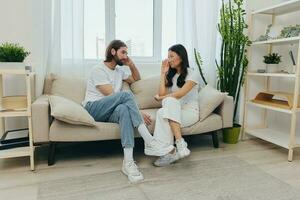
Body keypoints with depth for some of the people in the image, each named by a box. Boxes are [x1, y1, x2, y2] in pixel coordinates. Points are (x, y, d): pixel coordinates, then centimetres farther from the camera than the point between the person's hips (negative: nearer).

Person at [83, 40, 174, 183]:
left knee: (124, 109, -35)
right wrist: (138, 113, -19)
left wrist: (131, 65, 12)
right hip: (94, 109, -5)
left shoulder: (119, 70, 19)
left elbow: (137, 79, 32)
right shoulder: (98, 70, -7)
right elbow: (112, 96, -16)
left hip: (109, 112, 6)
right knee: (126, 95, -32)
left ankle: (128, 162, -45)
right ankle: (150, 143, -36)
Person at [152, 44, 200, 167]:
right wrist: (163, 73, 5)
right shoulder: (170, 75, 17)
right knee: (162, 112, -33)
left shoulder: (192, 74, -3)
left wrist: (160, 98, -3)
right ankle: (173, 150, -37)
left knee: (165, 107, -34)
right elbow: (162, 93, 2)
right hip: (174, 111, 4)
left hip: (190, 112, -4)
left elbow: (179, 94, -16)